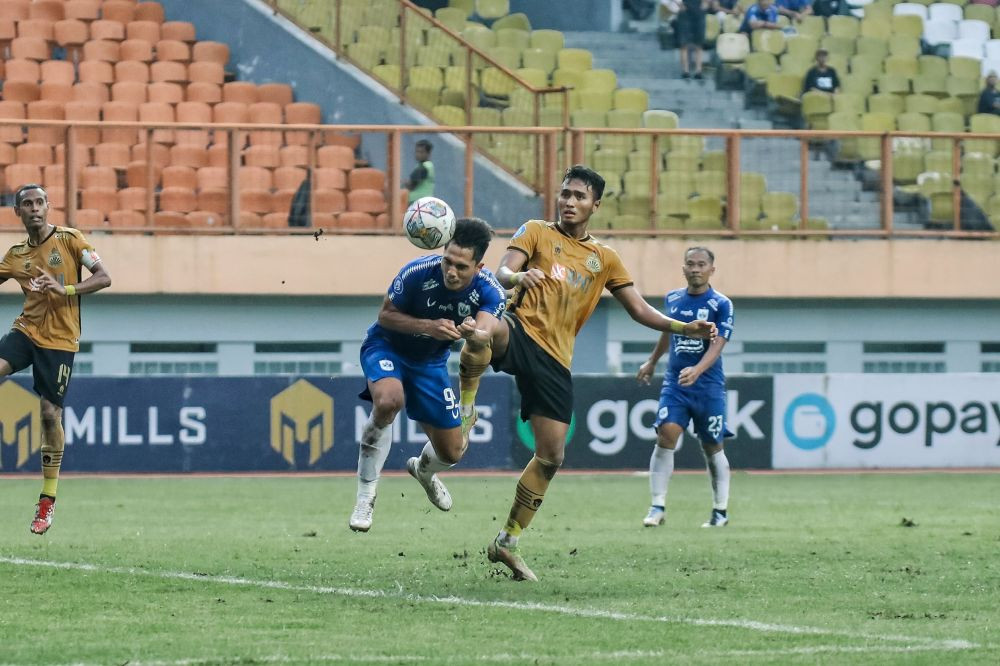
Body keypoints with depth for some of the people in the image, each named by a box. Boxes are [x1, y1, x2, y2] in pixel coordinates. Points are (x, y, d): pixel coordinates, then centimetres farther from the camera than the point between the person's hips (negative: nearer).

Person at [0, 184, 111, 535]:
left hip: (59, 340, -3)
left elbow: (103, 278, -7)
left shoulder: (69, 239, -3)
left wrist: (66, 289, -22)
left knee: (51, 414, -5)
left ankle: (47, 501, 6)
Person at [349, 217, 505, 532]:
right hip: (386, 346, -4)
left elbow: (485, 332, -40)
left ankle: (423, 470, 47)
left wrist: (473, 332, -65)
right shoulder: (418, 273, -29)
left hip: (431, 362, 4)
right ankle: (365, 495, -23)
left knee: (452, 451, 6)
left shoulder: (490, 291, -23)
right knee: (389, 400, -37)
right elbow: (385, 315, -18)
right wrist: (428, 326, -35)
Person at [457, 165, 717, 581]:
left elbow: (640, 310, 19)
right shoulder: (537, 232, 9)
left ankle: (507, 543, 15)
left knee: (551, 456, 1)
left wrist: (683, 328, 3)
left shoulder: (604, 258, 19)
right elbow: (502, 273, -7)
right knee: (489, 330, -43)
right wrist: (518, 276, -32)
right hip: (522, 332, -4)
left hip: (555, 360, 4)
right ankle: (466, 407, -20)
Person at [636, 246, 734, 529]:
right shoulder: (672, 299, 7)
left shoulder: (721, 304, -7)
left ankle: (720, 510, 20)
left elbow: (716, 345, -17)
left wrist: (697, 370, -33)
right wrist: (652, 362, 34)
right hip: (674, 382, 3)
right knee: (666, 436, -14)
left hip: (708, 386, -3)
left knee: (712, 448, 5)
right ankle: (657, 507, -13)